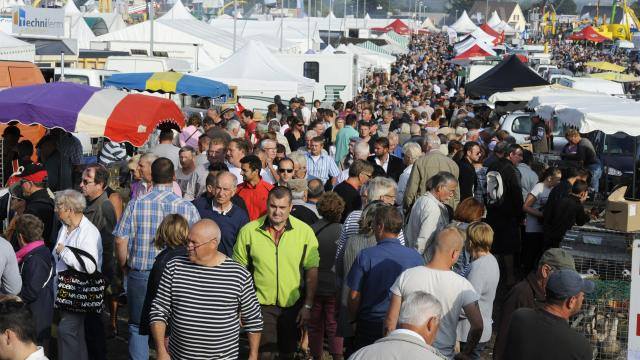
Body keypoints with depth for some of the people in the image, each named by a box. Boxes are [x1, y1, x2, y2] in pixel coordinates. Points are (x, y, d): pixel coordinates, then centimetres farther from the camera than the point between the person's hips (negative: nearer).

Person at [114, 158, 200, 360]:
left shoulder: (136, 205, -7)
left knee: (138, 327, 13)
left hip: (140, 275, 0)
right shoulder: (187, 207, -7)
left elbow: (120, 240, -6)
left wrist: (125, 266, 11)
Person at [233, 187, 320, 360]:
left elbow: (312, 270, -2)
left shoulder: (305, 231, -8)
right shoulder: (248, 231, -9)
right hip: (261, 305, -1)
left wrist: (308, 305, -5)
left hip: (293, 305, 1)